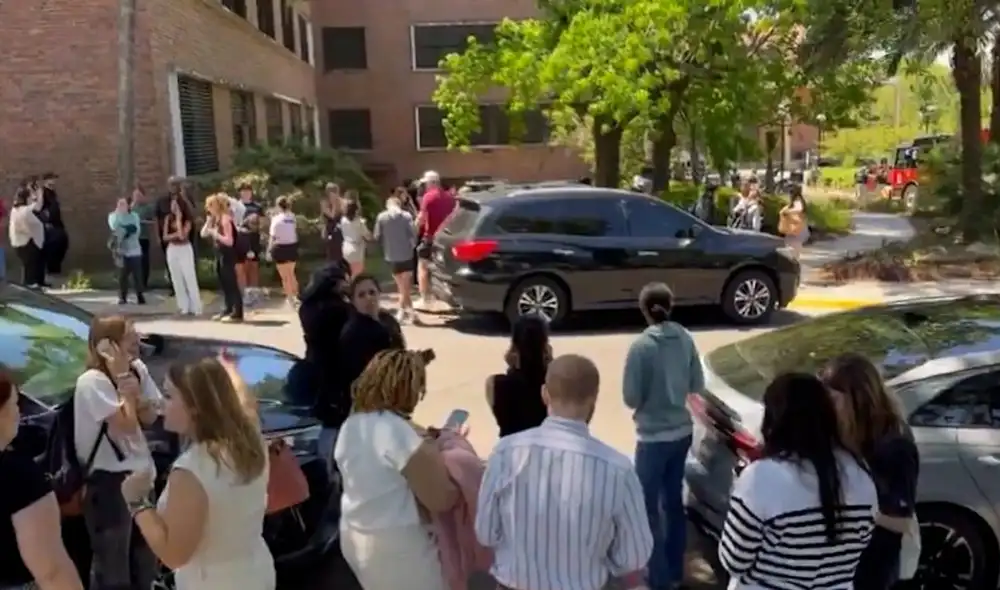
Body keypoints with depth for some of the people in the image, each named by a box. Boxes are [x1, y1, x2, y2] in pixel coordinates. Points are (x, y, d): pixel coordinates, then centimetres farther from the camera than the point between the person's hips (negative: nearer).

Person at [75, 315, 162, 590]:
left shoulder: (137, 369, 2)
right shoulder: (92, 381, -20)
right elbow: (127, 425, -23)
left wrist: (134, 391, -12)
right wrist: (122, 379, -19)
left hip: (140, 473, 8)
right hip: (108, 482, -7)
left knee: (145, 560, 23)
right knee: (112, 568, 5)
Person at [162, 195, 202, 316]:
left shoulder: (187, 220, -8)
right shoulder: (168, 218, 4)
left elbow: (182, 236, -21)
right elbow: (165, 237, 1)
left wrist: (178, 219, -18)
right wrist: (175, 235, -16)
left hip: (185, 250, -5)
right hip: (172, 250, 5)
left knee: (190, 279, -5)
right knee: (177, 280, 7)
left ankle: (196, 308, -2)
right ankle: (184, 307, 14)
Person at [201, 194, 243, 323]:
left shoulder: (225, 219, -16)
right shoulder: (215, 219, 11)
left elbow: (229, 241, -22)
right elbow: (203, 234, 10)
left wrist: (215, 233, -21)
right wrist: (209, 220, 3)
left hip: (227, 255, -10)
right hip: (219, 255, 10)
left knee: (231, 283, -8)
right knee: (224, 284, 13)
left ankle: (237, 313, -6)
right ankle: (229, 310, 22)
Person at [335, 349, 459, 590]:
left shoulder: (351, 426, 0)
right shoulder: (400, 433, -25)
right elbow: (442, 500, -22)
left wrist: (423, 445, 8)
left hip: (354, 537, 8)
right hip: (397, 548, -8)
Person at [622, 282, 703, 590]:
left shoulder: (641, 346, -18)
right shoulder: (685, 339, -2)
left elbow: (631, 398, -14)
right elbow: (697, 386, 6)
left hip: (653, 437, -6)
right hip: (681, 432, 6)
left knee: (650, 508, 7)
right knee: (674, 501, 19)